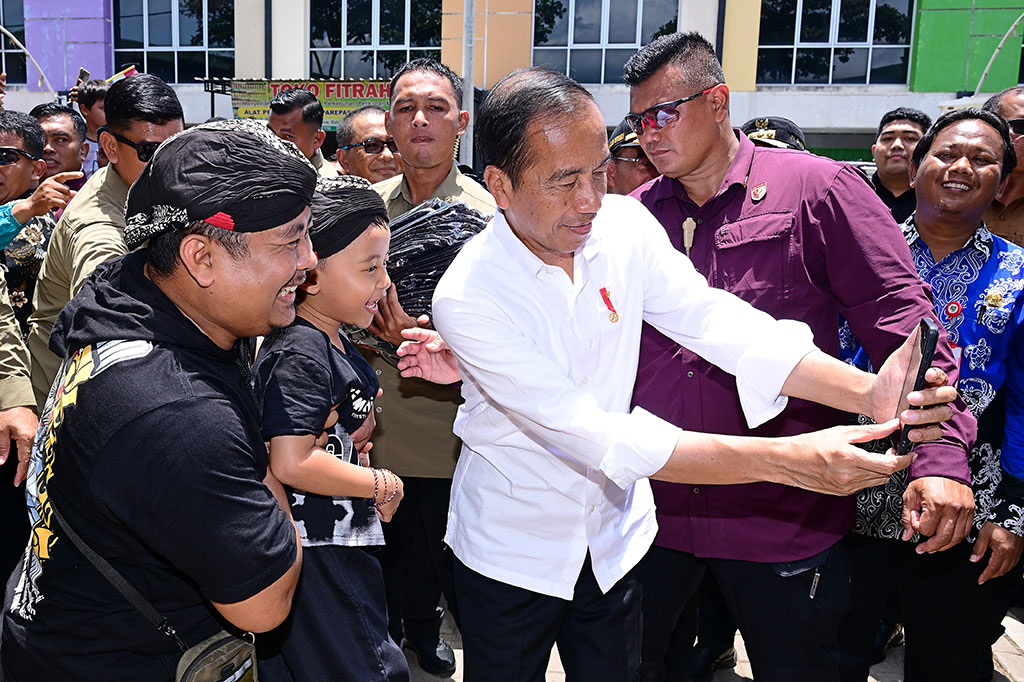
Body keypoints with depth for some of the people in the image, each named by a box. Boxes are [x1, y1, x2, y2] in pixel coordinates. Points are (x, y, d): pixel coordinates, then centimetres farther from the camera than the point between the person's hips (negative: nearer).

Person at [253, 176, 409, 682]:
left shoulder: (333, 342, 9)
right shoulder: (299, 354, -22)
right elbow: (291, 463, -28)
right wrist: (381, 485, -18)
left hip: (345, 551, 10)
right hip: (312, 561, -10)